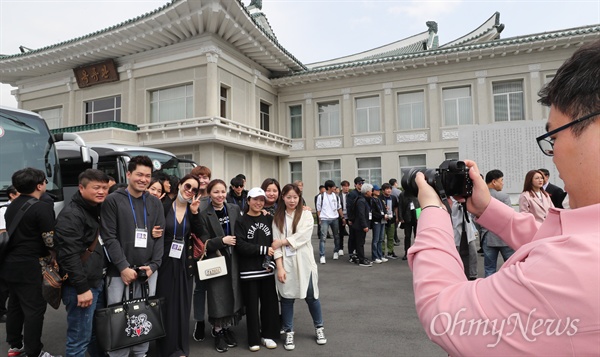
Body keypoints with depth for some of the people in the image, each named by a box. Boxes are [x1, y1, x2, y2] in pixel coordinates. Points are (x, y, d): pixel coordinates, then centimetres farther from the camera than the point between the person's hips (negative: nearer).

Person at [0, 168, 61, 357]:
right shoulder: (42, 207, -17)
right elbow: (49, 241, -17)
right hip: (28, 267, -9)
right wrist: (57, 258, -2)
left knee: (15, 305, 19)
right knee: (34, 309, -1)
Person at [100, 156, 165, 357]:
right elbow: (109, 237, -7)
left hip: (148, 271, 3)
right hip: (120, 272, -3)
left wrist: (153, 265, -4)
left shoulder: (155, 203, 10)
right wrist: (123, 267, -13)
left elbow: (160, 237, 7)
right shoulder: (113, 201, -1)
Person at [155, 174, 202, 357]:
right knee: (166, 304, 5)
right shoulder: (164, 207, -3)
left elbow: (199, 236, -9)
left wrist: (194, 213, -17)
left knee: (183, 304, 9)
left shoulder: (194, 210, 4)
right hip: (165, 261, -2)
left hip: (185, 263, 2)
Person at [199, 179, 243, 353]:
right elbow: (204, 243, -10)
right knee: (219, 297, 3)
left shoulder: (235, 209, 3)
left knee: (233, 295, 11)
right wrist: (222, 240, -20)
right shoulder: (204, 215, -7)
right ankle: (218, 332, 22)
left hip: (234, 260, 3)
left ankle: (227, 328, 30)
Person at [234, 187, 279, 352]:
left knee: (270, 303, 7)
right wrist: (263, 249, -15)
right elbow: (240, 245, -13)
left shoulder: (269, 219, 6)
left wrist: (271, 262, -7)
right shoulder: (241, 222, -3)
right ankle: (254, 339, 21)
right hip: (249, 271, -2)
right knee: (252, 305, 6)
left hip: (267, 269, 3)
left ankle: (268, 335, 26)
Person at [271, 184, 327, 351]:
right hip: (285, 263, 1)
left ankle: (319, 328, 30)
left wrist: (282, 242, -10)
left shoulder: (306, 215, 0)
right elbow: (275, 244, -2)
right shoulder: (278, 218, 4)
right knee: (287, 298, 8)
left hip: (304, 262, -1)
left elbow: (302, 236, -14)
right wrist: (279, 267, -10)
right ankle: (288, 333, 24)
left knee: (311, 296, 8)